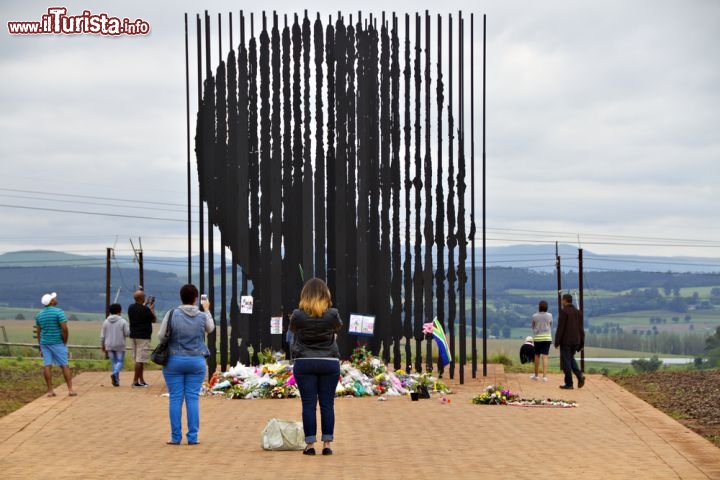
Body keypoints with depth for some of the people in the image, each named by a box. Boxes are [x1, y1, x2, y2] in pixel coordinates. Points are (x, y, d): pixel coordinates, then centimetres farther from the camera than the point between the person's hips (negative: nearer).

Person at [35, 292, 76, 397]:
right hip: (57, 343, -5)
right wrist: (65, 342, -5)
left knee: (47, 366, 2)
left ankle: (50, 390, 1)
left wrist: (41, 347, 16)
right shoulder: (59, 312, -11)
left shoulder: (39, 314, 8)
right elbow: (65, 329, -18)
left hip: (44, 343, 5)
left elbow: (38, 332, 11)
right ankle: (70, 389, -2)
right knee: (64, 365, 0)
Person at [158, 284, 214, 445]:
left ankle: (175, 437, 5)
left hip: (174, 361, -1)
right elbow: (211, 329, 20)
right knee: (193, 398, 4)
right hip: (196, 362, 1)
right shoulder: (203, 316, -2)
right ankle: (193, 437, 4)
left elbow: (161, 335, -4)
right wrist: (207, 310, 34)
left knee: (175, 398, 3)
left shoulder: (172, 315, -9)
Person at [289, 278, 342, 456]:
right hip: (329, 363, 1)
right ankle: (327, 444, 5)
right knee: (327, 404, 5)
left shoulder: (298, 315, -7)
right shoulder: (332, 314, -6)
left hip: (304, 363, 0)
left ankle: (310, 444, 1)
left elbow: (292, 329, 14)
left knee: (308, 405, 2)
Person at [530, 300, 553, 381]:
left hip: (537, 338, 0)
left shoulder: (535, 316, -5)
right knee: (545, 356, -4)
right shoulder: (549, 316, -3)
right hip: (547, 337, 0)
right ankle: (544, 376, -11)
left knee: (537, 356, 13)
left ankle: (536, 375, 20)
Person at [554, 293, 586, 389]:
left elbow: (560, 328, -15)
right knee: (571, 358, 21)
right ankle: (580, 375, -1)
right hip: (576, 341, 6)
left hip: (565, 341, -6)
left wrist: (557, 342, -10)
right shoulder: (578, 312, 8)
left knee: (566, 361, 1)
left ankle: (569, 383, 2)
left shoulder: (563, 312, -12)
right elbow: (581, 329, 9)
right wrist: (582, 343, 13)